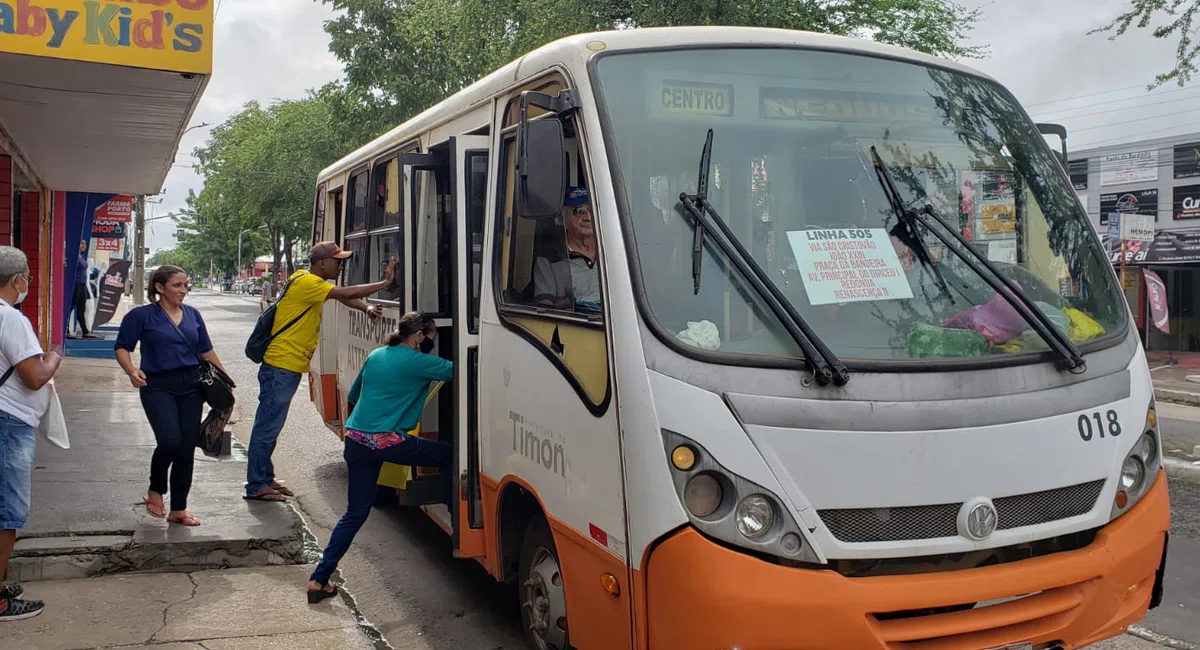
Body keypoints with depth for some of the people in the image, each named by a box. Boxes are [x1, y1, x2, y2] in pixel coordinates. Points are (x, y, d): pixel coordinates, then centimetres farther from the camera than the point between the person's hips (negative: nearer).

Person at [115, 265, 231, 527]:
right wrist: (132, 371, -21)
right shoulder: (142, 316, -3)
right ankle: (155, 491, 11)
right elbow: (122, 347, -2)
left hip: (191, 387, 5)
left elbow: (206, 350, 18)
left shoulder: (192, 314, 11)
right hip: (158, 387, -5)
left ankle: (178, 509, 17)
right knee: (170, 441, -19)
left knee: (187, 448, 4)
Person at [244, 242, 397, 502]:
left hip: (289, 367, 10)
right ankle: (256, 486, 2)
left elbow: (344, 297, 15)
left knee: (271, 426, 15)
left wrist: (367, 308, -4)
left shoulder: (314, 283, 14)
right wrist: (385, 283, -19)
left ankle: (265, 479, 23)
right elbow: (345, 293, -22)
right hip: (280, 367, -10)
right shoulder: (306, 283, -16)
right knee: (267, 426, -4)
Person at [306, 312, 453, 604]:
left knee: (355, 514, 13)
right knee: (448, 454, 11)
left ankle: (319, 579, 10)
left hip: (355, 440, 7)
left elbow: (353, 396, 27)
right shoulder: (417, 362, -5)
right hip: (387, 442, -7)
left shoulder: (375, 356, 17)